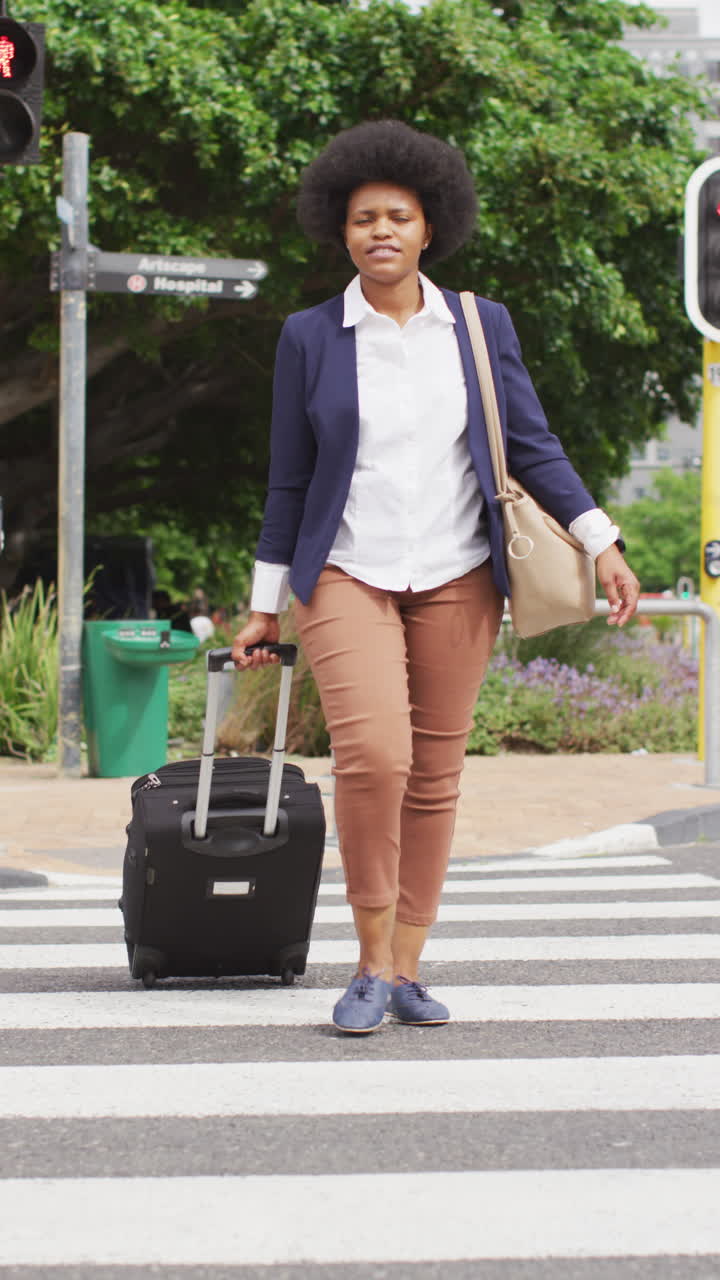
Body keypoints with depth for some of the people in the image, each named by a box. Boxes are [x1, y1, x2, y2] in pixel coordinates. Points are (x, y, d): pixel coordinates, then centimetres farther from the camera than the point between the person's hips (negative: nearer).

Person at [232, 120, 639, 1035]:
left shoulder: (481, 327, 5)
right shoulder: (309, 337, 2)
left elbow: (531, 446, 7)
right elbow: (289, 480, 7)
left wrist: (602, 545, -3)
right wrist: (265, 609, 8)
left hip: (456, 580, 2)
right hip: (347, 576, -2)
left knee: (434, 776, 3)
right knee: (372, 755, -21)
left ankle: (406, 969, 15)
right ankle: (371, 965, -7)